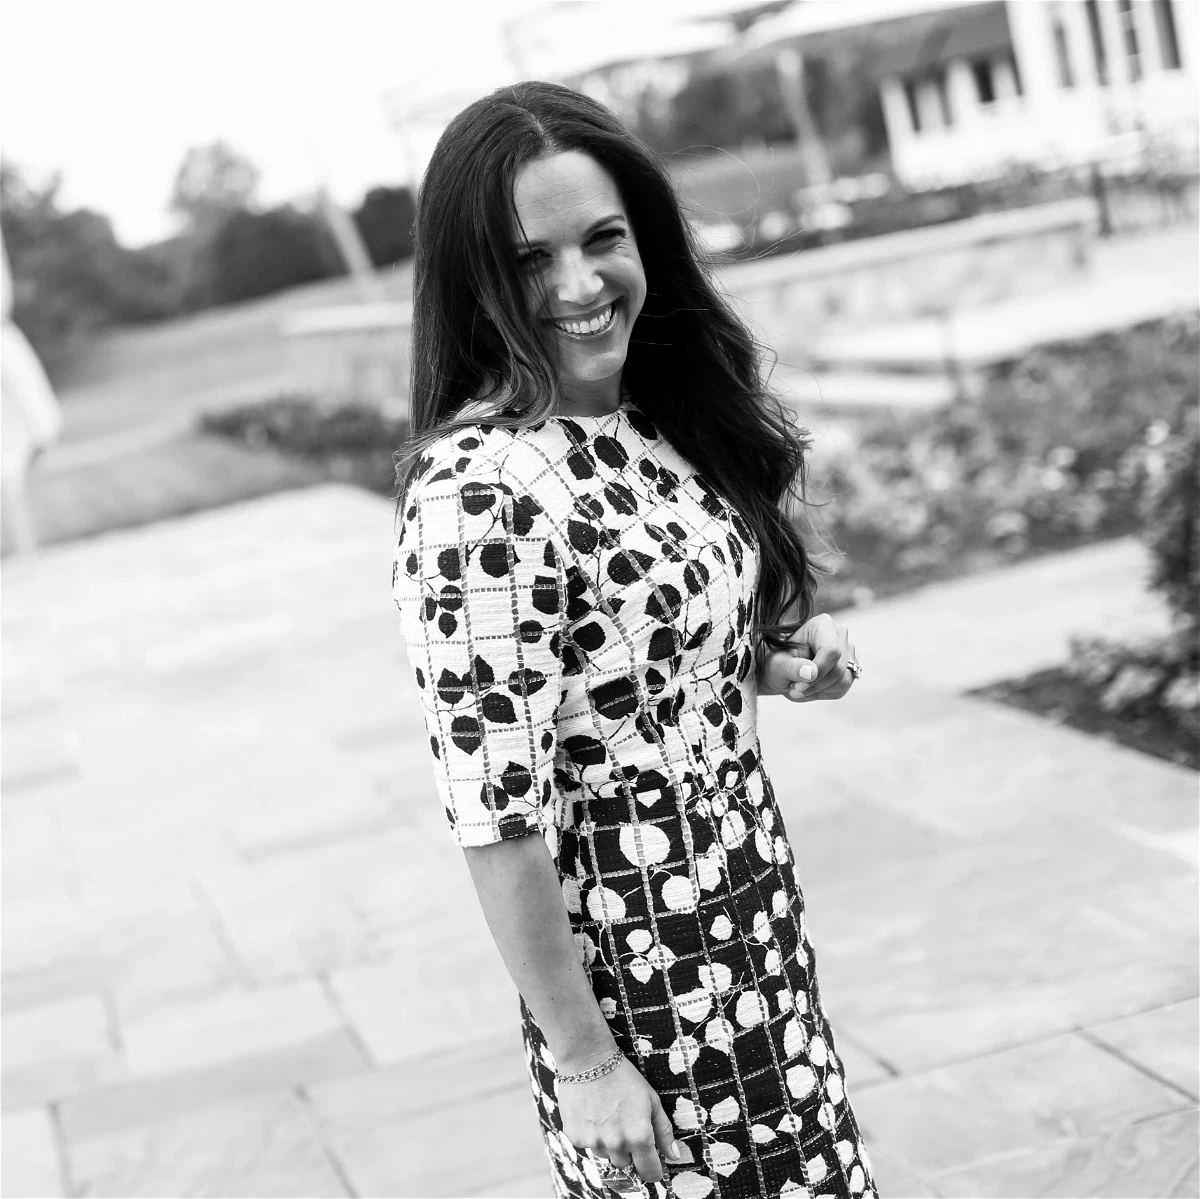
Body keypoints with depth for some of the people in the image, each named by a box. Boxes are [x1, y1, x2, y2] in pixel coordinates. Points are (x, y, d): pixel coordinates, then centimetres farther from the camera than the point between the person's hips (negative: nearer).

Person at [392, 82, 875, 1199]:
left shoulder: (644, 425, 1)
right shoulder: (480, 493, -24)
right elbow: (498, 821, -22)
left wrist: (781, 663, -2)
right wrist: (583, 1062, -17)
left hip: (755, 922, 8)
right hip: (640, 975, -8)